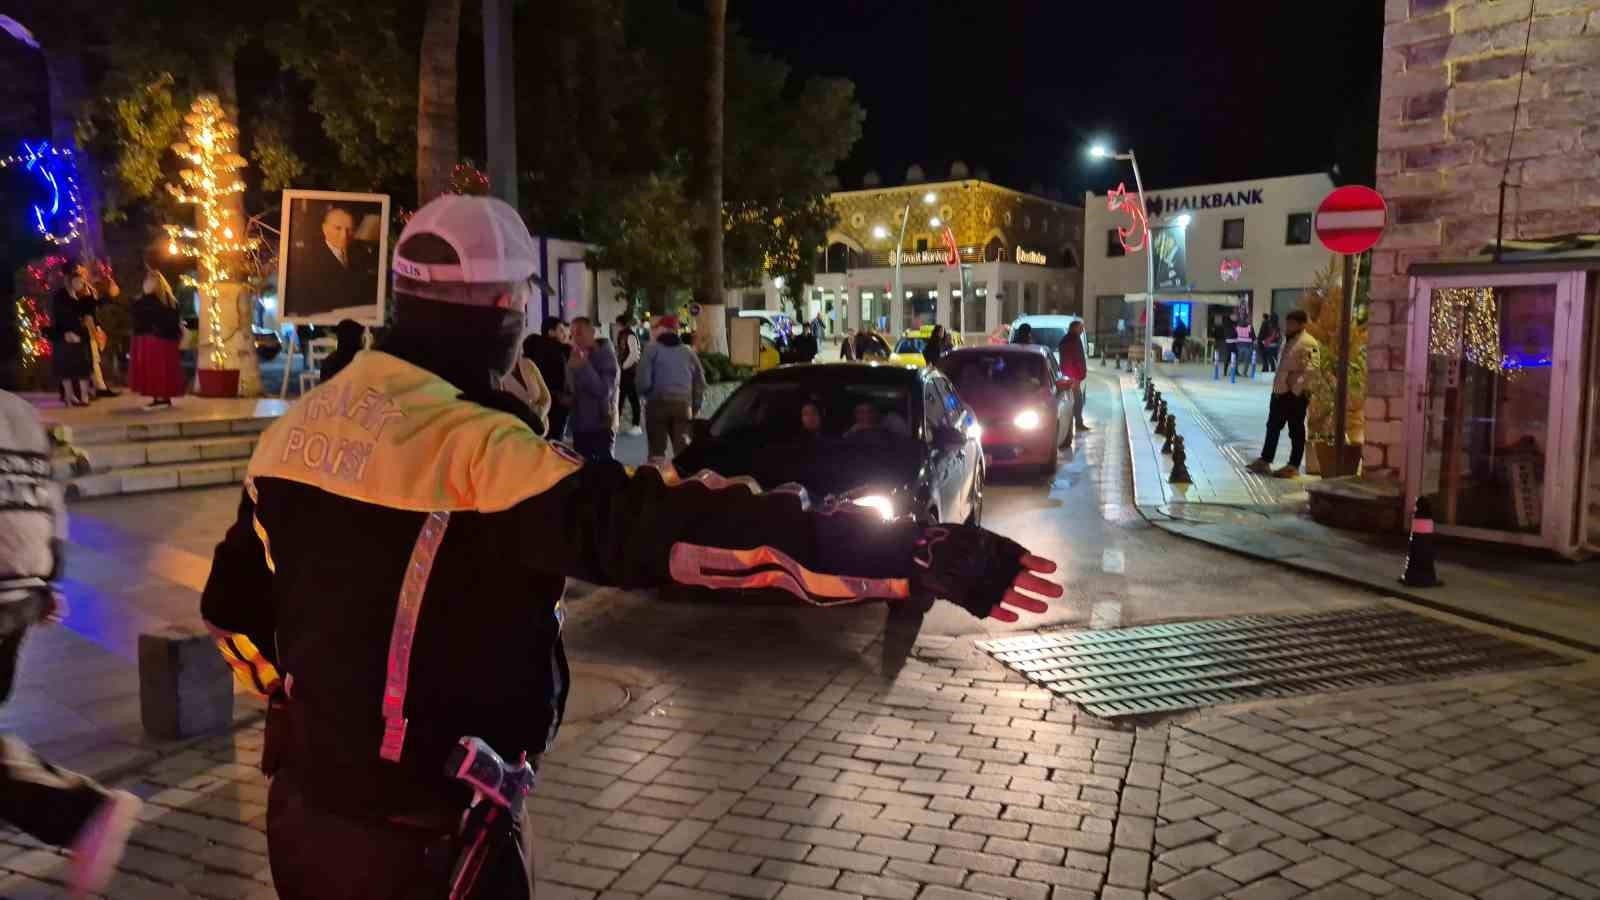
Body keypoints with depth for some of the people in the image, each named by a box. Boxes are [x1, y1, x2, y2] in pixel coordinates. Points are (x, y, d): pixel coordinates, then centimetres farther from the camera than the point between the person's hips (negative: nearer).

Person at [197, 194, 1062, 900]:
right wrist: (926, 554, -37)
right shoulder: (474, 449, -26)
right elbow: (674, 526, -36)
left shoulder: (296, 427, 0)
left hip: (302, 809, 7)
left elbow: (234, 602, 11)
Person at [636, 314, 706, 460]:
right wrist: (695, 406, 18)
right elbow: (700, 382, 13)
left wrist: (644, 394, 11)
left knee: (657, 450, 2)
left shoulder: (652, 349, -1)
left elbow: (643, 380, -9)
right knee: (683, 449, 8)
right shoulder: (688, 351, 14)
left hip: (658, 404, -3)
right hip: (683, 405, 4)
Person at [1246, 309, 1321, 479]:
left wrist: (1297, 387, -24)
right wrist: (1277, 384, 17)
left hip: (1296, 394, -9)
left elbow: (1312, 368, -23)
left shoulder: (1308, 343, -14)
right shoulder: (1288, 340, 16)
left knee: (1296, 431, 1)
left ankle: (1293, 467, 8)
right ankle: (1265, 461, 22)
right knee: (1273, 427, 14)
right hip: (1280, 391, 9)